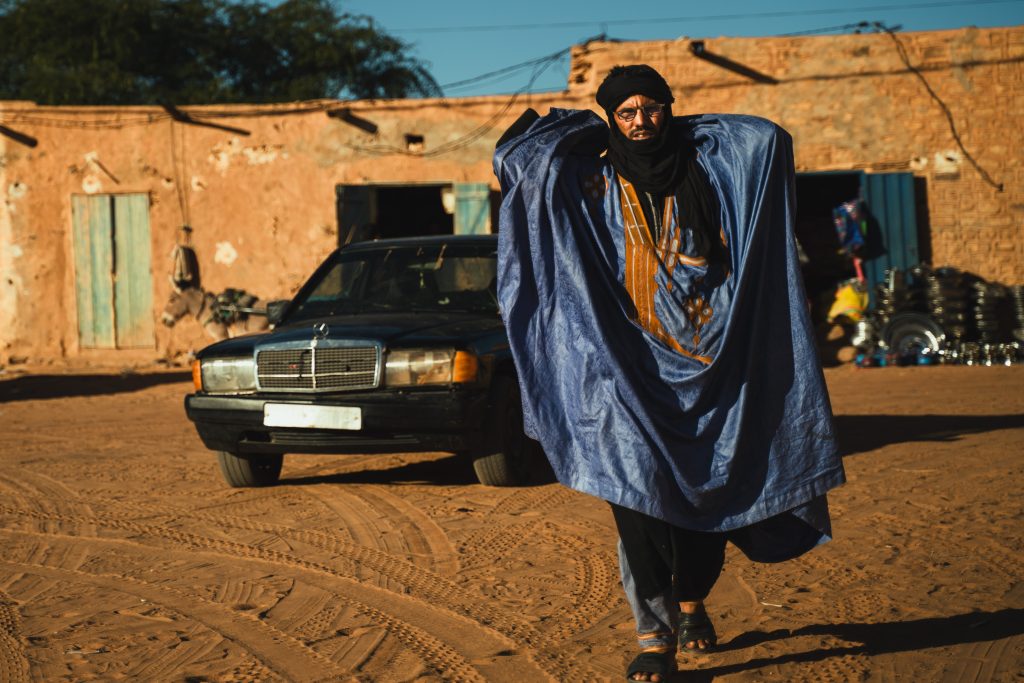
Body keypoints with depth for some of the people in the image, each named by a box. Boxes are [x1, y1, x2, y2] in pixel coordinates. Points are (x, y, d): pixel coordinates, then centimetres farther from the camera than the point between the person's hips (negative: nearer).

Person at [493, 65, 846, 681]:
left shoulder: (705, 166, 10)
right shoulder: (591, 180, 6)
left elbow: (771, 139, 0)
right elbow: (513, 155, -3)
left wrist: (685, 130, 9)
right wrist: (580, 127, 8)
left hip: (708, 362, 2)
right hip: (632, 367, -2)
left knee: (709, 490, 4)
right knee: (638, 490, -12)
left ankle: (691, 602, 29)